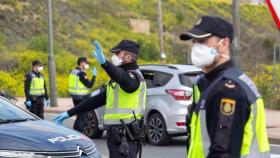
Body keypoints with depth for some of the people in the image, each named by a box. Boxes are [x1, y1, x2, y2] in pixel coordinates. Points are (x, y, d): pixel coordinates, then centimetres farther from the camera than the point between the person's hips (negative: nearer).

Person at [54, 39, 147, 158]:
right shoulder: (115, 81, 23)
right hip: (116, 135, 10)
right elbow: (97, 99, 26)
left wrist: (104, 62, -51)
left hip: (126, 136, -10)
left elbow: (125, 81, -34)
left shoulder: (134, 76, -8)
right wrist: (69, 113, 25)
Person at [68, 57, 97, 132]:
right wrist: (94, 75, -11)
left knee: (79, 116, 19)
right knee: (82, 117, -4)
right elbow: (89, 85, -18)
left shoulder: (73, 72, 13)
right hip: (81, 97, -9)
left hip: (74, 97, 9)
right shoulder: (81, 73, -16)